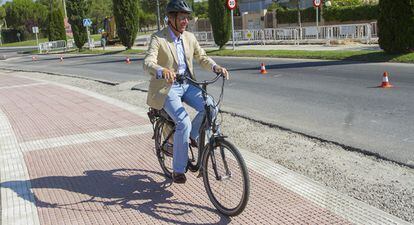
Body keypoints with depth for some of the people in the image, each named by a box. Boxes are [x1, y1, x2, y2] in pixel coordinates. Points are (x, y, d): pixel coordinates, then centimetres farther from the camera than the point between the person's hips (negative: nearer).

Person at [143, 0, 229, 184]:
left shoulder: (189, 37, 6)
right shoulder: (158, 38, -12)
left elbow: (202, 57, 8)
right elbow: (148, 63, -25)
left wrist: (215, 67, -14)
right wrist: (163, 71, -47)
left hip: (187, 84, 5)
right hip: (166, 88, -5)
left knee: (210, 107, -21)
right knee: (183, 123, -22)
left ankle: (193, 136, 9)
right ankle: (178, 170, -6)